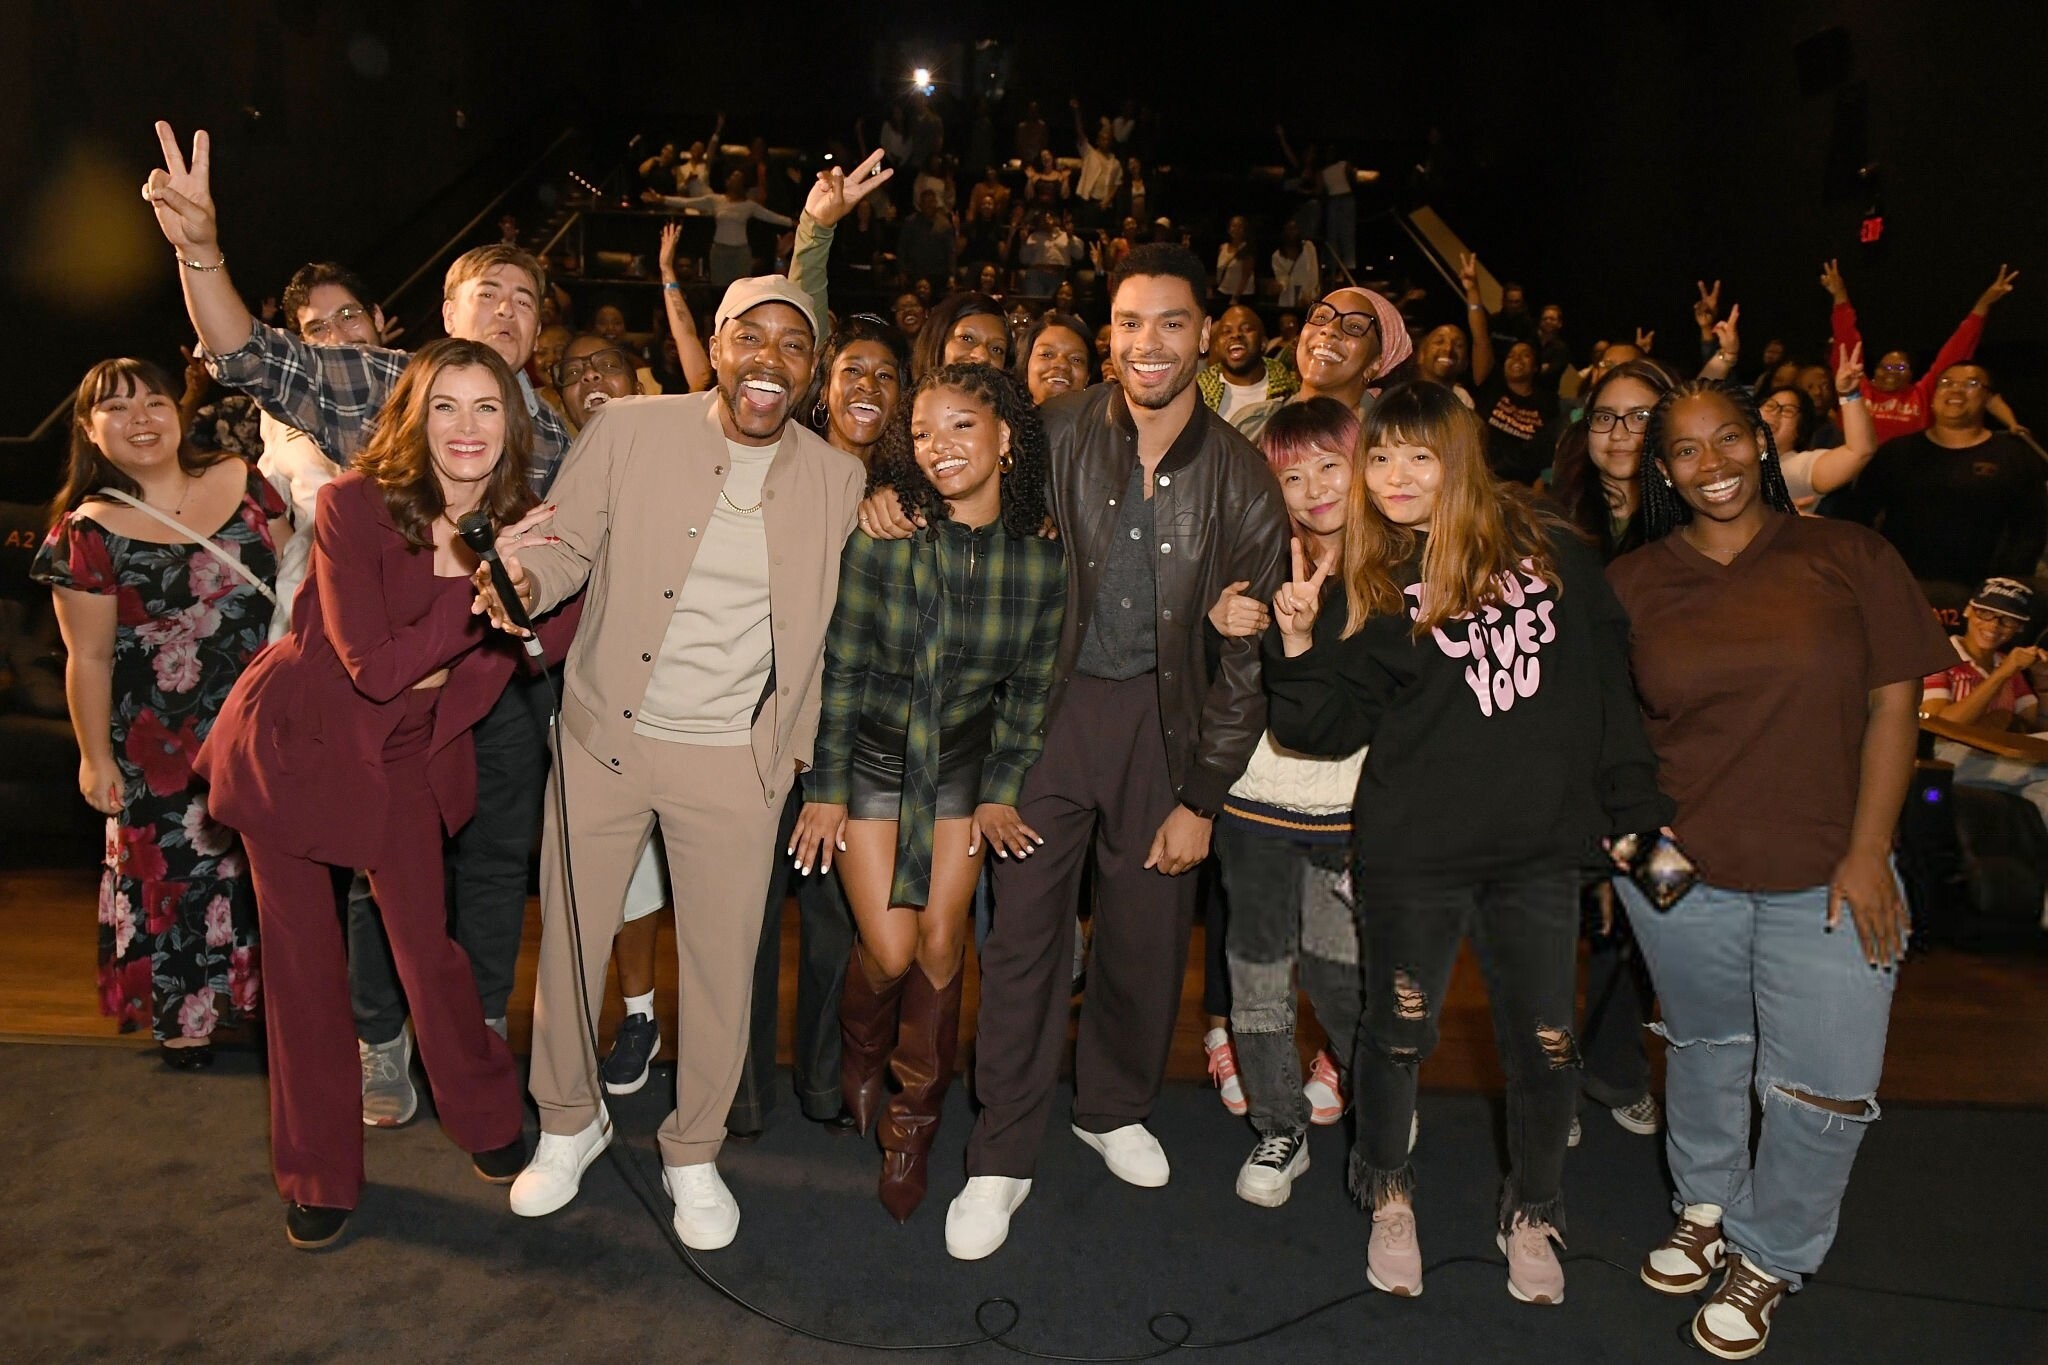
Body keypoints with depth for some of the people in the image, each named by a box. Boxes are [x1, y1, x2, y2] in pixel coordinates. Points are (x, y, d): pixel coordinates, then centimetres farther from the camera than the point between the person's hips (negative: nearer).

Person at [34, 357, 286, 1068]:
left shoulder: (242, 482, -2)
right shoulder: (89, 532, -9)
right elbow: (89, 658, -5)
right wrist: (96, 757, -2)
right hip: (161, 737, -3)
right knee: (172, 867, 8)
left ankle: (265, 991, 32)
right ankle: (181, 1015, 27)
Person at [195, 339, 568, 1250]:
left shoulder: (521, 525, -9)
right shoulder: (355, 503, -22)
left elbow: (556, 638, -17)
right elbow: (374, 666, -25)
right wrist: (477, 586, -30)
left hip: (405, 755, 3)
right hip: (295, 740, -2)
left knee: (427, 943, 3)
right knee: (303, 960, 7)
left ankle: (487, 1121, 28)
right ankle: (318, 1173, 26)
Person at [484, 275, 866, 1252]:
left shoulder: (839, 481, 1)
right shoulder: (628, 431, -5)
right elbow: (565, 543, 0)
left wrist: (799, 745, 4)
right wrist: (522, 581, -22)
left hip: (735, 759, 0)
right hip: (603, 736, 0)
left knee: (722, 963, 8)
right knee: (569, 939, 12)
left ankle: (693, 1153, 32)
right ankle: (569, 1123, 39)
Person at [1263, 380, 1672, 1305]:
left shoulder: (1550, 550, 2)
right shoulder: (1367, 586, -1)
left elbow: (1608, 681, 7)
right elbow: (1332, 728, -6)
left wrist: (1635, 807, 7)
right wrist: (1299, 642, -21)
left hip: (1541, 847, 2)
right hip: (1413, 850, -1)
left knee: (1545, 1046, 8)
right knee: (1398, 1033, 10)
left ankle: (1532, 1214, 35)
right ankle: (1387, 1195, 37)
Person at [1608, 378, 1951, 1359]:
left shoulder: (1849, 558, -2)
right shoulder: (1633, 582, 2)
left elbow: (1893, 706, -3)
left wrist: (1867, 852, -9)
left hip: (1825, 876, -1)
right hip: (1678, 871, 1)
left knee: (1825, 1088, 1)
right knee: (1706, 1049, 18)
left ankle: (1768, 1255, 26)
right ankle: (1704, 1210, 42)